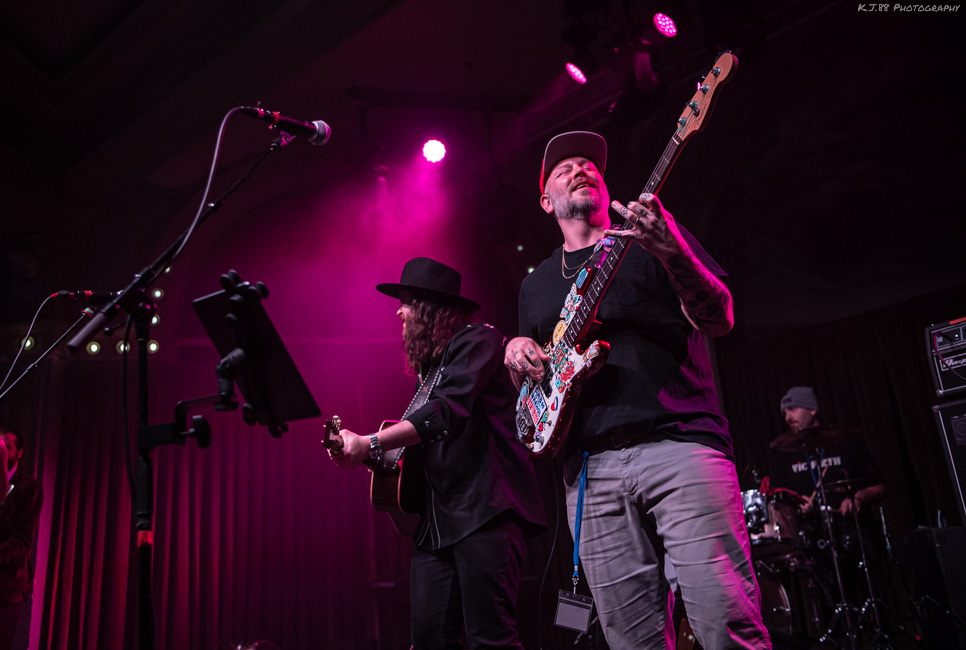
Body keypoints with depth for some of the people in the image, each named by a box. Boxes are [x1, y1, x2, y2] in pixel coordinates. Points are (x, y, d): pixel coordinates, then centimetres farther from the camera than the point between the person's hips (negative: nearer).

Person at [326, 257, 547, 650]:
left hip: (485, 509, -8)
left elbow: (448, 411, -19)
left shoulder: (477, 340, -4)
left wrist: (370, 444, -19)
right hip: (438, 521, 8)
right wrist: (367, 453, 10)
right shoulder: (431, 365, 24)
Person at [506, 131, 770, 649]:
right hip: (590, 468, 3)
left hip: (679, 444, -3)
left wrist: (672, 253, -17)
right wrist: (516, 350, 5)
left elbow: (718, 320, 1)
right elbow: (530, 386, 28)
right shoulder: (536, 285, 24)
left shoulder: (654, 234, 14)